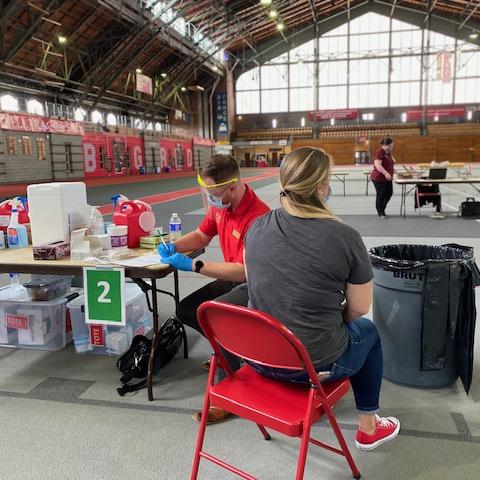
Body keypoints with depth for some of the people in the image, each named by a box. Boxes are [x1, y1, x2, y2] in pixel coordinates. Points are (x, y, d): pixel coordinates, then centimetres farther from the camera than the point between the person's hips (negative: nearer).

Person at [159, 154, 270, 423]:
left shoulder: (257, 217, -29)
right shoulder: (220, 205, -2)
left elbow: (245, 272, -32)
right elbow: (202, 236, 14)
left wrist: (193, 266, -30)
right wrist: (174, 246, -7)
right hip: (234, 278, 9)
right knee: (186, 310, 3)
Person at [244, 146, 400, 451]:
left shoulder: (257, 227, -5)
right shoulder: (345, 236, -18)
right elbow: (359, 308, -7)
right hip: (314, 364, -4)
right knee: (367, 330, 26)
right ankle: (369, 429, 39)